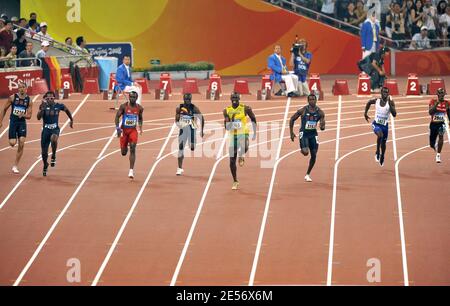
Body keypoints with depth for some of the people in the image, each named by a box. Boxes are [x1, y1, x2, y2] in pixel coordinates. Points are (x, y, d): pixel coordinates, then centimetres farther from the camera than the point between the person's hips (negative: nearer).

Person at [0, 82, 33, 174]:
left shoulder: (29, 100, 1)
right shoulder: (13, 97, -2)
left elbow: (29, 116, 2)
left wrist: (23, 115, -20)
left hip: (22, 122, 1)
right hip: (13, 121, -1)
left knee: (21, 144, -7)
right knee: (12, 143, -12)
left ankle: (15, 166, 2)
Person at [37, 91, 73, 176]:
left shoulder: (59, 106, -4)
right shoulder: (43, 106, -7)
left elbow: (66, 110, 17)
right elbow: (38, 117, -20)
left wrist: (71, 120, 22)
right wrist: (42, 108, -33)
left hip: (55, 129, -1)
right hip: (46, 130, 1)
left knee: (53, 139, -38)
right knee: (44, 152, 6)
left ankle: (53, 156, -13)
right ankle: (45, 166, 36)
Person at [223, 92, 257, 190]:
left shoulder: (245, 108, -5)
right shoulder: (227, 111, 3)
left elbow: (253, 119, 7)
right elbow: (227, 128, 3)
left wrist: (254, 133, 6)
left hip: (243, 134, -3)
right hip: (233, 135, 3)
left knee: (244, 148, -40)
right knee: (232, 161, 2)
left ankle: (241, 156, -4)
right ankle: (235, 182, 17)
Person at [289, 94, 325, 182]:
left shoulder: (320, 112, -2)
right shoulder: (303, 110, -9)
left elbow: (323, 126, 0)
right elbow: (292, 119, 1)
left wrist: (322, 127, -25)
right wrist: (291, 133, -2)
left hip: (313, 134, 3)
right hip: (304, 134, -3)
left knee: (314, 155, 3)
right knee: (305, 152, -25)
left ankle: (308, 174, 22)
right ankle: (303, 149, 13)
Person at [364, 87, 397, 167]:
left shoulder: (390, 103, -11)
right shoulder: (376, 101, -6)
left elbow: (394, 114, -21)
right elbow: (369, 102, 17)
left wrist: (390, 104, -29)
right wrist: (365, 113, 15)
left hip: (385, 125, 1)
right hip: (376, 124, -1)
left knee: (383, 142, 15)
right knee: (380, 135, -33)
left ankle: (382, 156, 46)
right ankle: (377, 152, -13)